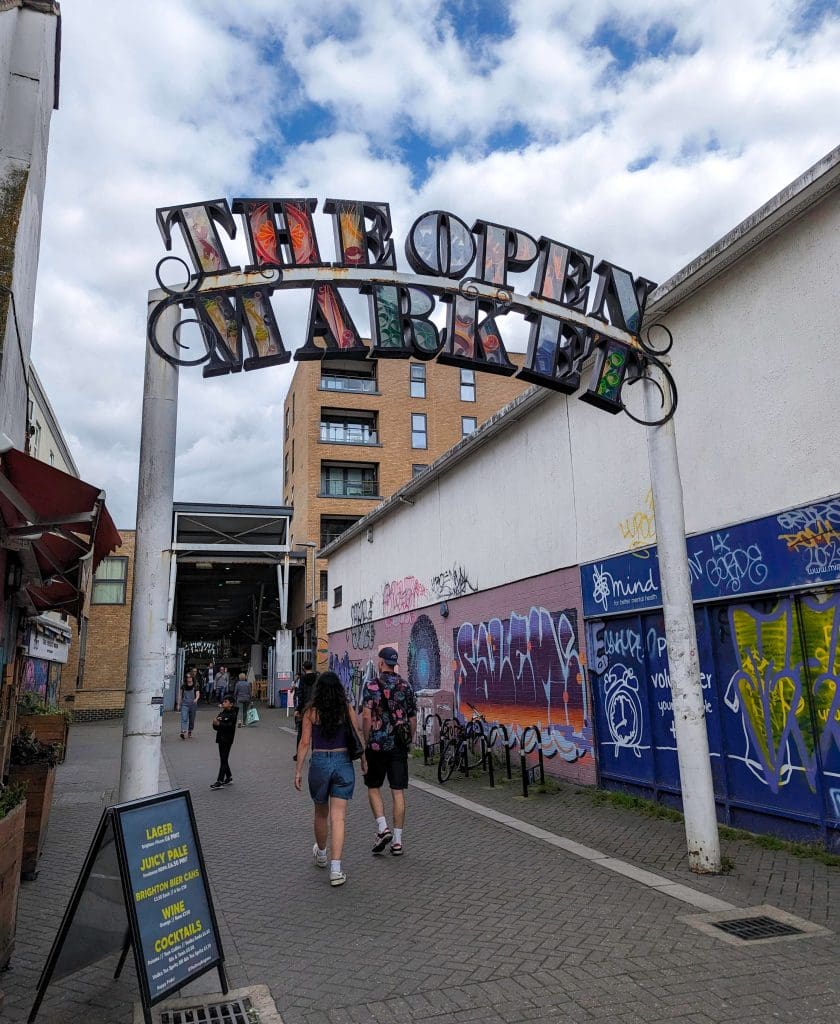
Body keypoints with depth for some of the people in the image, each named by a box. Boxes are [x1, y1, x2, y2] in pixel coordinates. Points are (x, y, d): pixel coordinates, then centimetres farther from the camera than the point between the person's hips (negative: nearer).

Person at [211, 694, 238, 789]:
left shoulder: (232, 715, -11)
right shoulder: (221, 714, 11)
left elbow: (229, 727, -23)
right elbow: (216, 727, 9)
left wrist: (219, 724, -29)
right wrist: (215, 724, -13)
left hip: (227, 740, -8)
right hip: (221, 739, 8)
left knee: (223, 760, -7)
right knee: (224, 760, 15)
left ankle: (219, 781, -6)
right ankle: (229, 778, 28)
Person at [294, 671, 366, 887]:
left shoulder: (311, 711, -4)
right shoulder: (347, 709, -2)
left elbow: (305, 742, -5)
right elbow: (358, 737, 1)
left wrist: (298, 771, 1)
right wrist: (364, 761, 14)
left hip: (319, 762, 0)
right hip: (343, 762, 0)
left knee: (321, 813, 21)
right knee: (338, 817, 1)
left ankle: (321, 855, 42)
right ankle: (335, 870, -6)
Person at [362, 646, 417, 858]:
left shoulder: (372, 685, -7)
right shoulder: (406, 686, 6)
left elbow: (367, 716, -13)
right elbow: (413, 718, 9)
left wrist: (366, 742, -5)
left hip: (377, 744, -3)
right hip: (399, 745, 3)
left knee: (373, 787, 13)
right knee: (398, 791, 5)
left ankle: (383, 828, -1)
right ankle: (397, 840, 8)